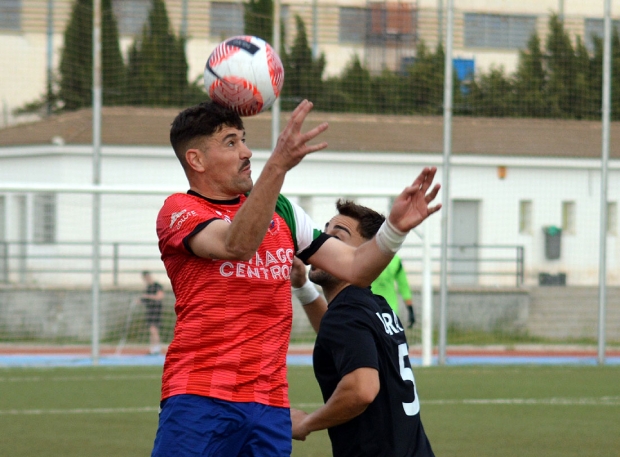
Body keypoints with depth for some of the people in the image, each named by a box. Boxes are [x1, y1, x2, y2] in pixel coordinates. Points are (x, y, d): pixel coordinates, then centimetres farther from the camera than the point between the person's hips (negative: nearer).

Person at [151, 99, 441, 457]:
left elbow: (355, 268, 15)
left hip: (271, 402, 5)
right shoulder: (178, 210, -1)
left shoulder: (281, 210, 17)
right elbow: (236, 245, -22)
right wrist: (278, 164, -33)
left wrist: (396, 228, -5)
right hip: (199, 398, -5)